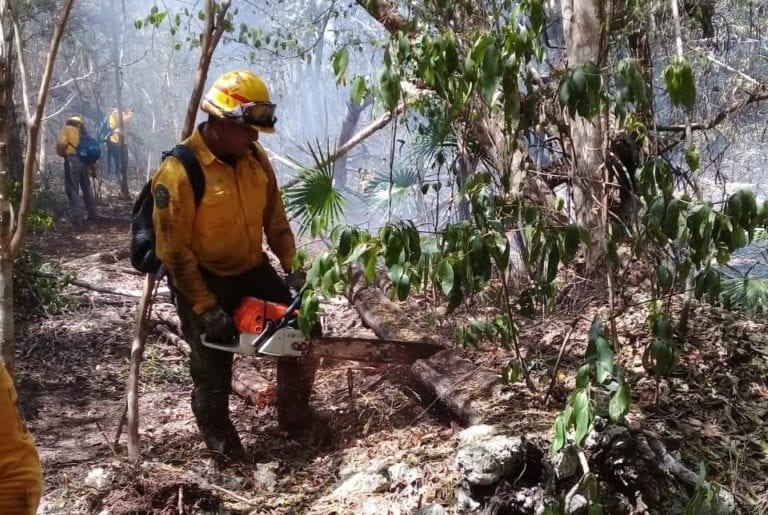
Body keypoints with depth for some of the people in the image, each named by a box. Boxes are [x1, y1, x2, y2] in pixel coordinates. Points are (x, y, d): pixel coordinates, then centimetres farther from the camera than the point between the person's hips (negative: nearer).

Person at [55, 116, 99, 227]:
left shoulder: (66, 129, 6)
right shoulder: (82, 132, 23)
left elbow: (61, 143, -11)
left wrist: (61, 153, 10)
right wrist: (94, 168, 20)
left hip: (72, 160, -6)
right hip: (85, 160, 6)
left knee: (72, 190, -4)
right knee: (86, 188, 21)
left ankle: (78, 218, -10)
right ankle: (93, 214, 26)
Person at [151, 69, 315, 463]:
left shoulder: (255, 158, -5)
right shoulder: (179, 172, -26)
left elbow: (275, 219, 6)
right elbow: (175, 250, -22)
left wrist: (293, 269, 0)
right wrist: (205, 308, -22)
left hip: (253, 270, 6)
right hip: (203, 281, -6)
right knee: (212, 365, 6)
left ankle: (295, 417, 27)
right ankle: (217, 435, 34)